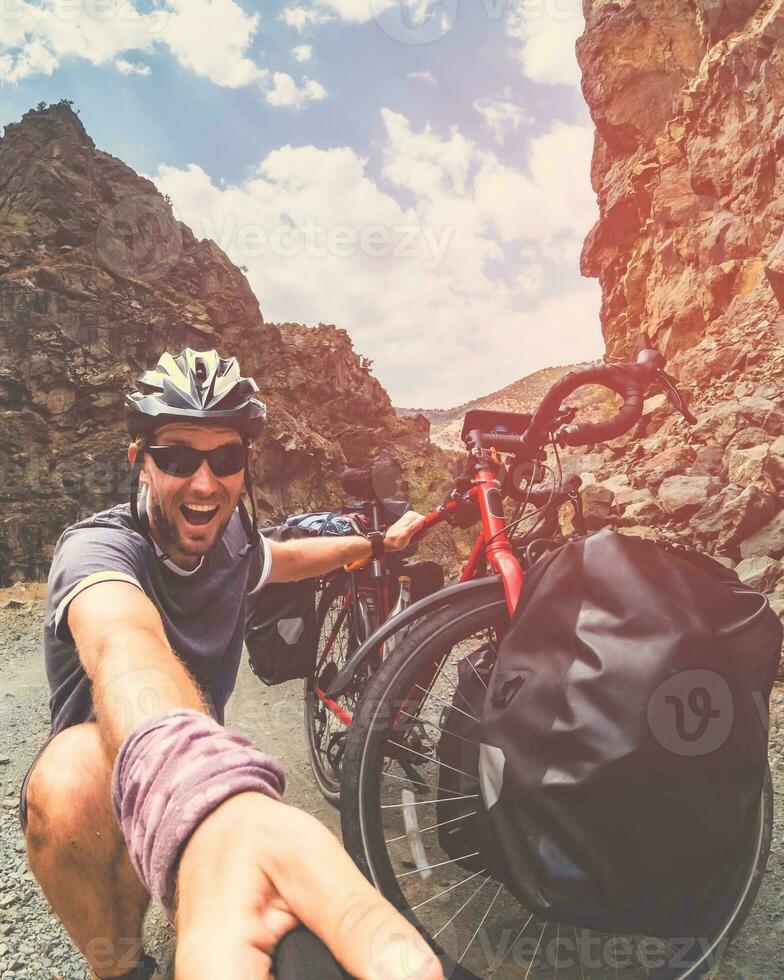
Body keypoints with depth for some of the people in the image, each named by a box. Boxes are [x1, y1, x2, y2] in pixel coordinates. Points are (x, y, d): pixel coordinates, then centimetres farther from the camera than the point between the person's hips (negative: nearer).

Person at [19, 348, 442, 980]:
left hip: (205, 777, 6)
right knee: (72, 775, -39)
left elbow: (281, 558, 18)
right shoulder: (99, 546, -28)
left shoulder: (232, 539, -8)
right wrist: (207, 794, -72)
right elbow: (124, 643, -52)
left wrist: (377, 544, 25)